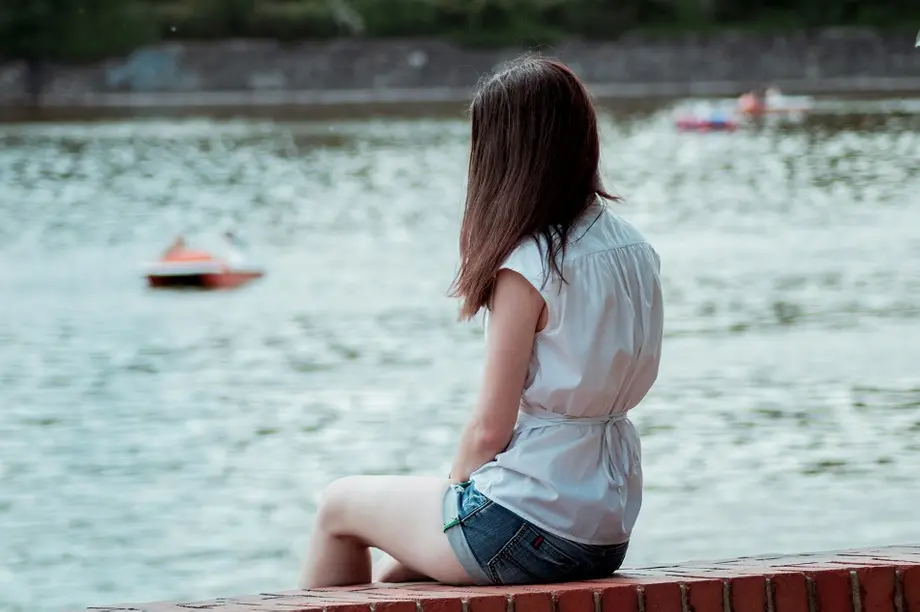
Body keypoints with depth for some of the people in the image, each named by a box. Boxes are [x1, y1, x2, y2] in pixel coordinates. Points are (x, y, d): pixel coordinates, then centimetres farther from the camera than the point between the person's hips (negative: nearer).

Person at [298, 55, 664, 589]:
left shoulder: (528, 266, -18)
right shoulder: (635, 249, 5)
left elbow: (490, 429, -17)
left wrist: (457, 486, 4)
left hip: (529, 533, -7)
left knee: (341, 504, 17)